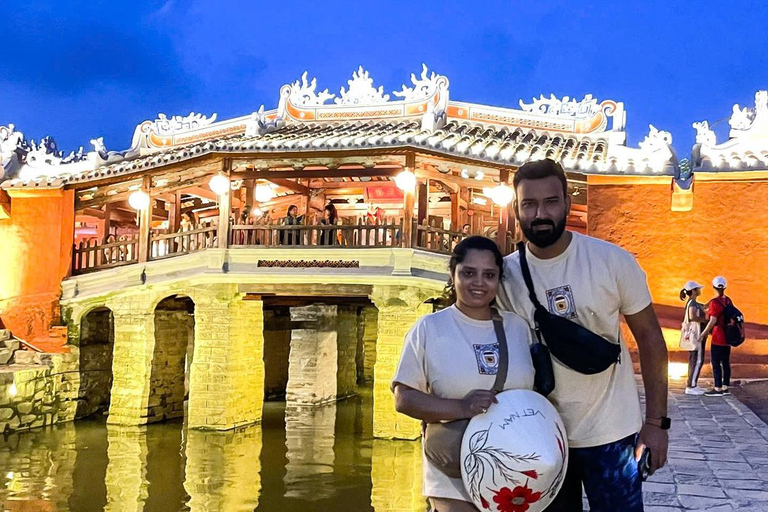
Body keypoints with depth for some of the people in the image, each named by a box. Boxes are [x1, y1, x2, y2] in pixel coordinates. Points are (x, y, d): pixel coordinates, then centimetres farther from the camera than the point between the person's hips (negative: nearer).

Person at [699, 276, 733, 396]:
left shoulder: (715, 302, -16)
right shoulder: (728, 300, 7)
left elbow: (713, 321, -19)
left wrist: (703, 334, -13)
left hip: (718, 337, -8)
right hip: (728, 337, 8)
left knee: (716, 363, -2)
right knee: (726, 363, 11)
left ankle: (717, 389, -1)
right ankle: (725, 388, 16)